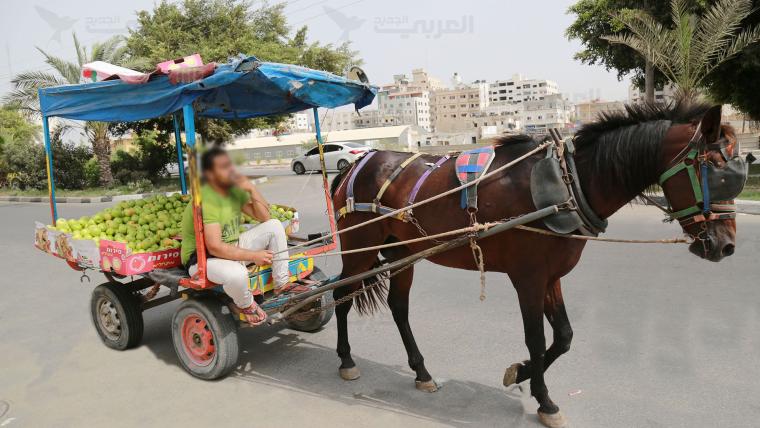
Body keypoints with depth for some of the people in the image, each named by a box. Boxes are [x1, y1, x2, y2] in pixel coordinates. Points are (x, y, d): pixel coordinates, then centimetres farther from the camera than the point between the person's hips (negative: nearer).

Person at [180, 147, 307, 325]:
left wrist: (252, 189, -14)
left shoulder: (234, 189, 1)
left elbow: (264, 217, 1)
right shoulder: (206, 200, -25)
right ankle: (245, 305, -4)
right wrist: (253, 255, -25)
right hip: (202, 258, -8)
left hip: (232, 247, 9)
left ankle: (282, 284, 3)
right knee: (237, 274, -41)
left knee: (274, 225, -2)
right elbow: (215, 247, -31)